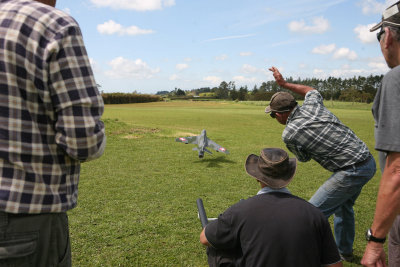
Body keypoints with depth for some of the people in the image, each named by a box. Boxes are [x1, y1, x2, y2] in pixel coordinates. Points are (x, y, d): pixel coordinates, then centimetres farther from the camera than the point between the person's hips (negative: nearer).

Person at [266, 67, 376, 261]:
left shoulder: (289, 134, -14)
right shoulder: (312, 105, 2)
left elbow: (304, 158, 4)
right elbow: (311, 90, 28)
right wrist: (284, 83, 32)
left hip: (351, 172, -9)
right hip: (369, 162, 9)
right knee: (343, 207, 28)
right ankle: (344, 251, 46)